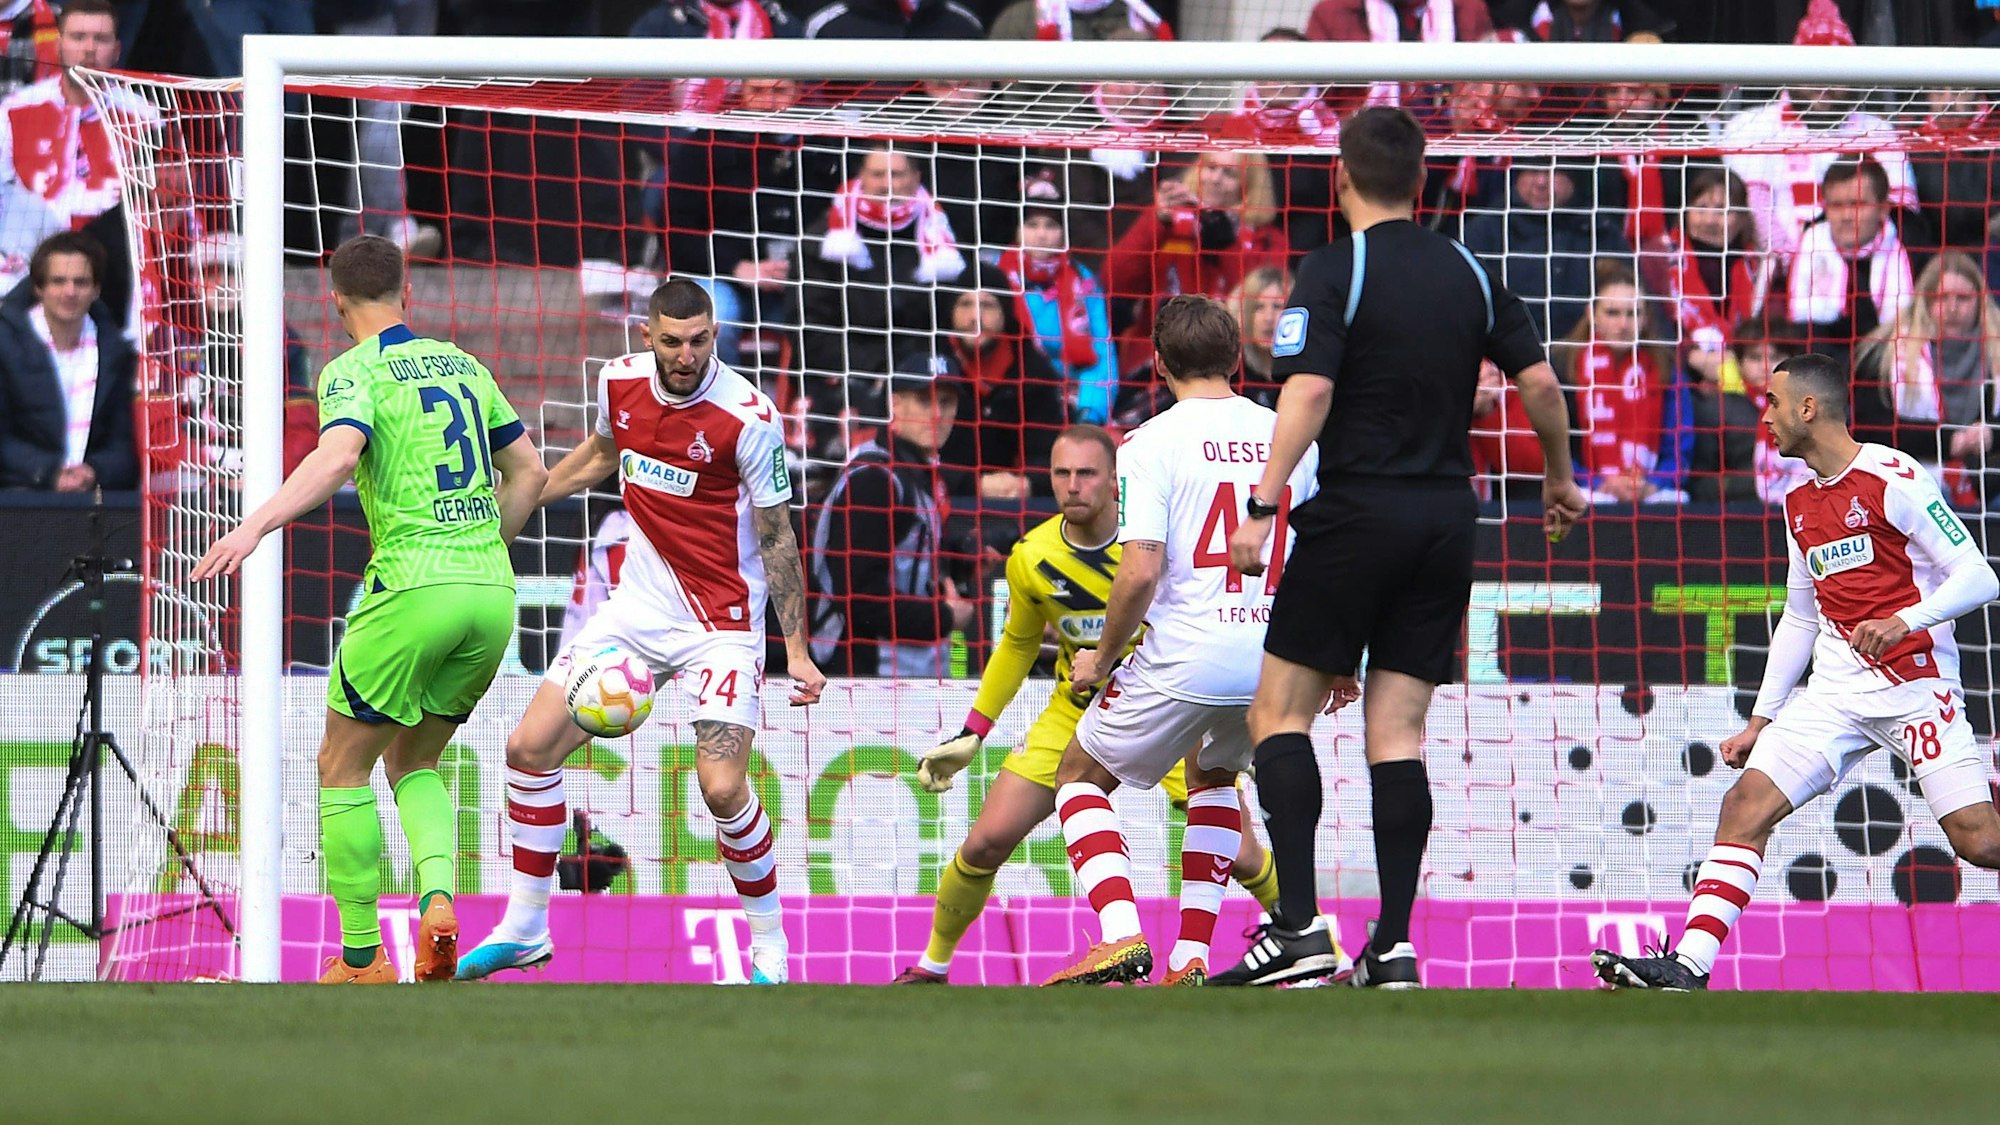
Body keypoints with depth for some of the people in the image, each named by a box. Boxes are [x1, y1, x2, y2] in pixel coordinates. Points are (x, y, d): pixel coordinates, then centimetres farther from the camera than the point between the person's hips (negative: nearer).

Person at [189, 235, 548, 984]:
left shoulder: (354, 371, -4)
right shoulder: (462, 365, 16)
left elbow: (338, 454, -24)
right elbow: (529, 471, 22)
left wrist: (257, 525, -33)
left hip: (413, 588, -6)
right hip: (492, 593, 6)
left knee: (342, 766, 9)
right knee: (414, 762, 20)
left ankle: (362, 959, 8)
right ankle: (437, 899, -7)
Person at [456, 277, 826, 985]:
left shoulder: (748, 416, -18)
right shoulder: (620, 381, -4)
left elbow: (776, 536, -10)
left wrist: (797, 650, -11)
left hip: (723, 621, -5)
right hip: (638, 603, 5)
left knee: (722, 787, -19)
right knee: (530, 748, 0)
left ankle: (770, 946, 3)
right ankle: (524, 930, 15)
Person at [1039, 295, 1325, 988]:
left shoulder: (1152, 443, -7)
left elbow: (1140, 572, -16)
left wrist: (1102, 659, 0)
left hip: (1185, 656, -5)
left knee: (1081, 776, 15)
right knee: (1212, 774, 32)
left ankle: (1122, 935, -8)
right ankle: (1191, 959, 20)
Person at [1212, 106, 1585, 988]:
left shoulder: (1335, 271, -7)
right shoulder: (1470, 274, 8)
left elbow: (1308, 392, -18)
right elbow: (1539, 382, 9)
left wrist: (1263, 505, -20)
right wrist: (1559, 481, 24)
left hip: (1357, 511, -5)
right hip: (1446, 518, 5)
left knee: (1281, 711, 3)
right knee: (1397, 730, 6)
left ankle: (1299, 924, -10)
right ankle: (1394, 944, -2)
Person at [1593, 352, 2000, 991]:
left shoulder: (1892, 479, -10)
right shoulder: (1800, 506, 14)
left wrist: (1904, 621, -28)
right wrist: (1762, 719, 19)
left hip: (1916, 685, -6)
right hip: (1837, 692, 6)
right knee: (1747, 802, -10)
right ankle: (1687, 967, -16)